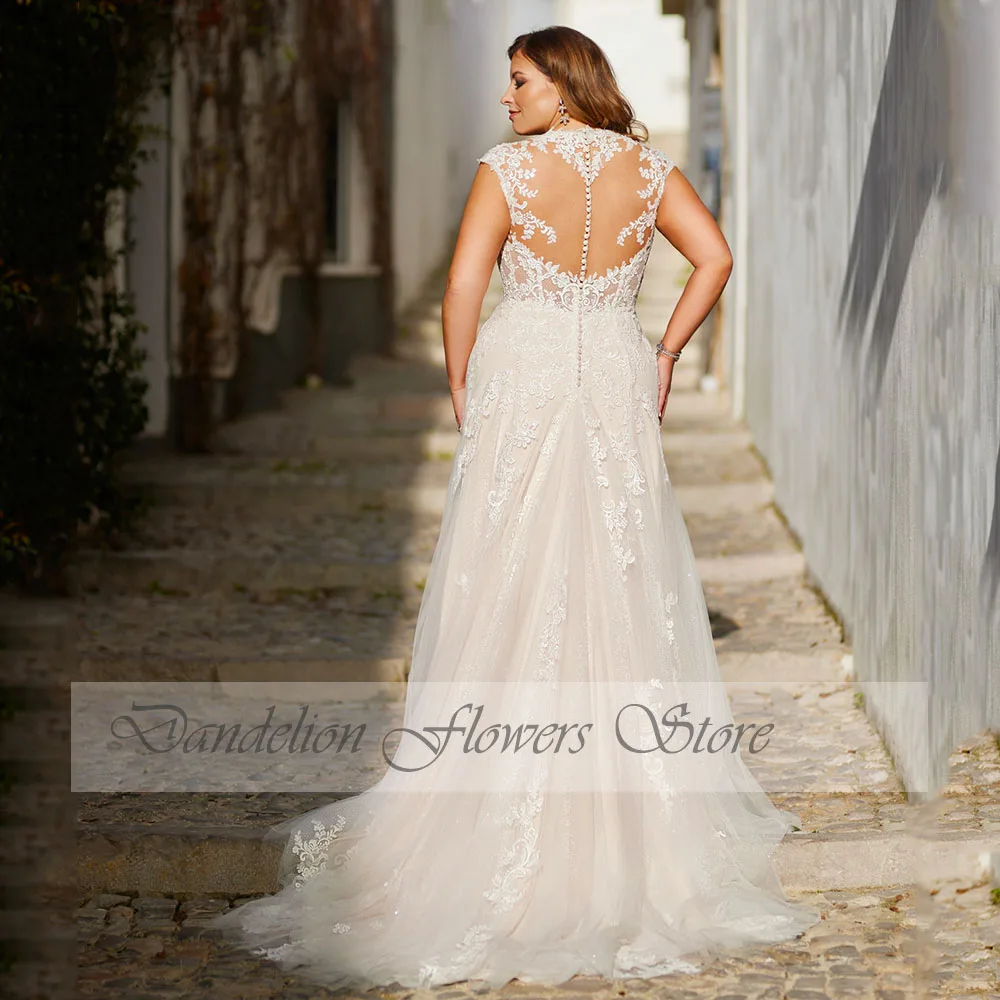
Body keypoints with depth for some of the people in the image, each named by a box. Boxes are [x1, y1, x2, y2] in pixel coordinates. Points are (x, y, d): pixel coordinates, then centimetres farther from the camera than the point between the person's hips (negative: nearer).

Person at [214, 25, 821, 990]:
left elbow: (463, 287, -11)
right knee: (622, 591, 9)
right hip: (618, 378, 3)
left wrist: (461, 389, 1)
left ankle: (496, 809, 6)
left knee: (511, 589, 2)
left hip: (522, 376, -3)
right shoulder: (647, 166, 4)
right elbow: (713, 255, 1)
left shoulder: (507, 169, -7)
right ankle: (638, 793, 15)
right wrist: (666, 352, 8)